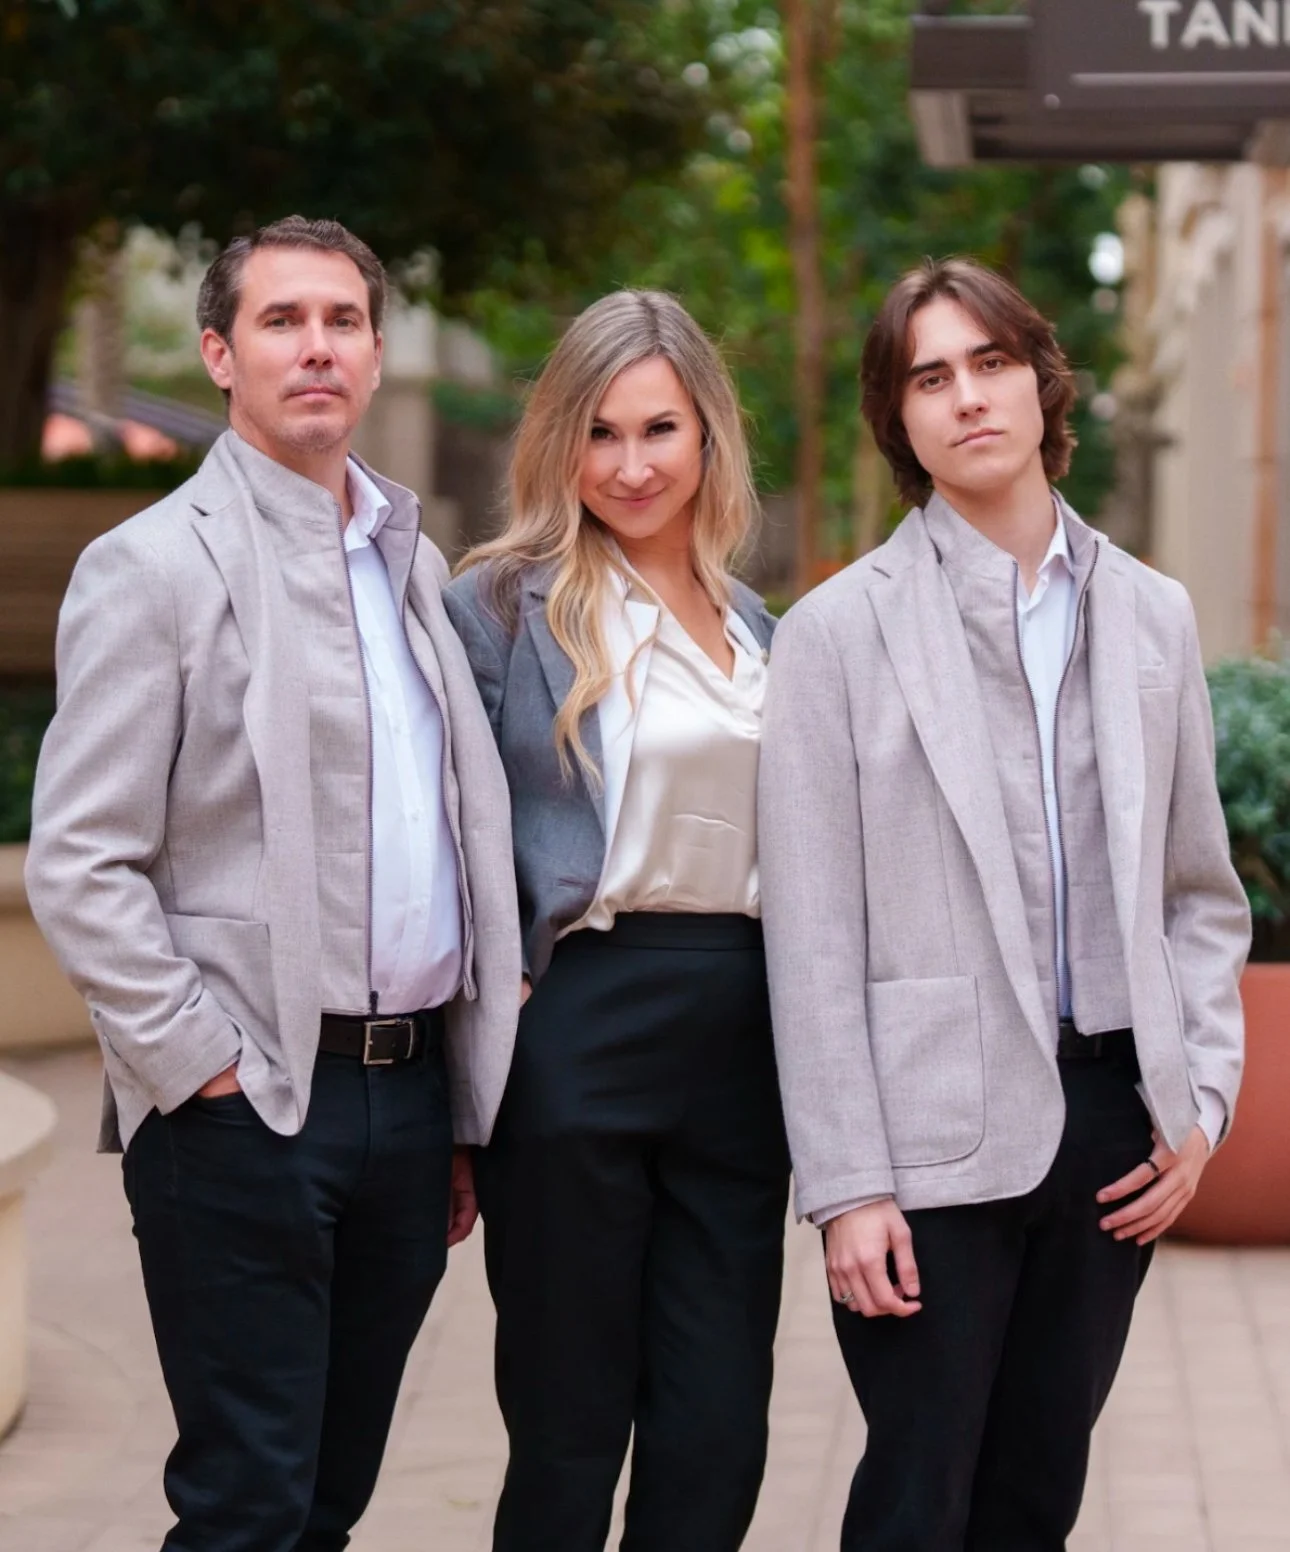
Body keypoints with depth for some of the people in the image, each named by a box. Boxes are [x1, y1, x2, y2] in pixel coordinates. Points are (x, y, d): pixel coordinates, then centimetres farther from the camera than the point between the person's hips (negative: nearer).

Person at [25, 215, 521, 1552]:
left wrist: (463, 1110, 15)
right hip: (246, 1104, -6)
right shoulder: (156, 565, -5)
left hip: (410, 1086, 6)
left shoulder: (412, 562, 15)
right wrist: (205, 1069, -14)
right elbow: (76, 868, -10)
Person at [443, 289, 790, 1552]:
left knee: (717, 1443, 5)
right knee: (569, 1430, 4)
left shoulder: (753, 626, 14)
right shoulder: (504, 604, -4)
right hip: (577, 1032, -5)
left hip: (740, 1033, 5)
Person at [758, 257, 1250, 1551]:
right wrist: (847, 1185, -10)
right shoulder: (841, 629, -3)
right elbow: (813, 937, -6)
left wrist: (1202, 1099, 4)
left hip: (1114, 1116, 4)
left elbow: (1201, 892, 14)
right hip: (941, 1129, -4)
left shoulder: (1152, 615, 9)